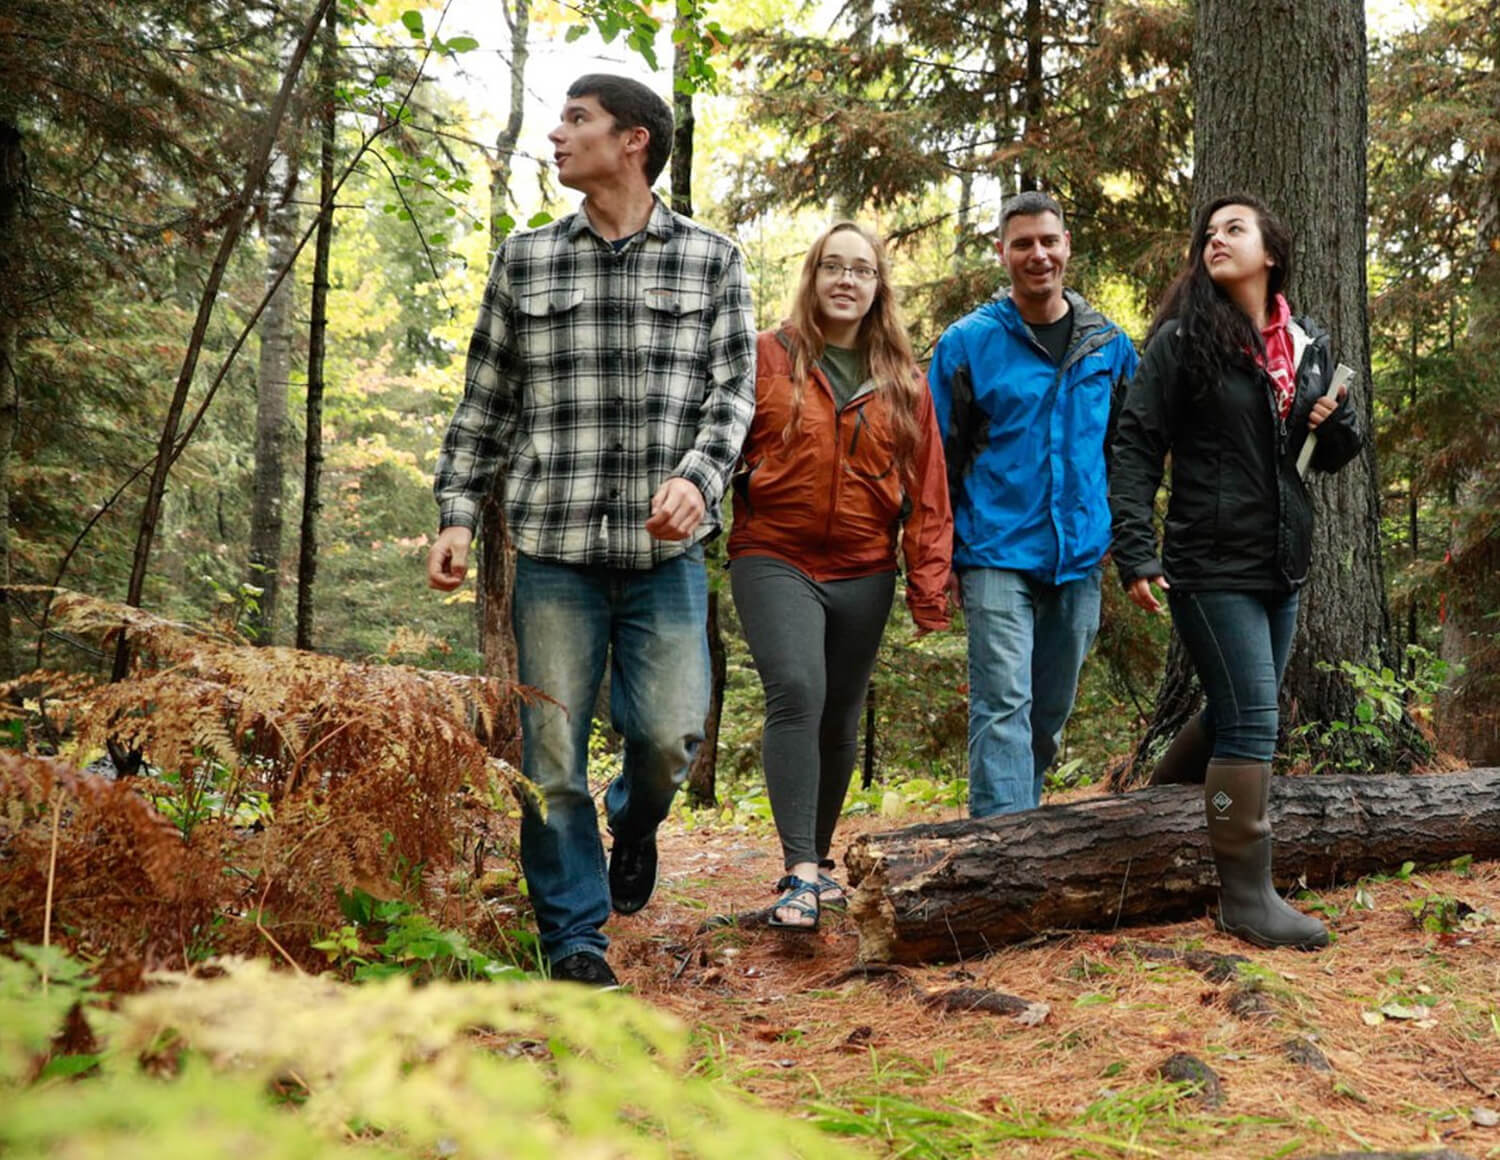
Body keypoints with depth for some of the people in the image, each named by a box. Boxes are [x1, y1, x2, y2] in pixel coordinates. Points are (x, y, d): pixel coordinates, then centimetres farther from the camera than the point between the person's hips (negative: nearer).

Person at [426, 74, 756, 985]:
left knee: (671, 734, -7)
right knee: (553, 755, 0)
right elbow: (486, 402, 14)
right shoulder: (525, 260, 11)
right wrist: (457, 515, 7)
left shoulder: (711, 260, 7)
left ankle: (635, 824, 29)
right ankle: (577, 940, 12)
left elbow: (734, 390, 3)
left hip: (665, 549, -1)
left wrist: (697, 475, -15)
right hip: (554, 548, 1)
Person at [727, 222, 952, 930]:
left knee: (841, 720, 12)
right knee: (796, 692, -23)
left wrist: (928, 589, 3)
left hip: (864, 574, 4)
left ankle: (818, 856, 30)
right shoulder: (767, 358, 1)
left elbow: (926, 491, 7)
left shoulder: (903, 382, 9)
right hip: (775, 560, -3)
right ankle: (799, 872, -23)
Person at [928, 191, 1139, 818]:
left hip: (1078, 556, 4)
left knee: (1050, 714, 13)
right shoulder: (968, 341, -2)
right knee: (1003, 705, -13)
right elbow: (936, 455, 1)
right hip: (998, 554, -4)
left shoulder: (1108, 343, 9)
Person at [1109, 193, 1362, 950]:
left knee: (1234, 716, 16)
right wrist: (1135, 554, -20)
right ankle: (1247, 896, -2)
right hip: (1211, 566, -6)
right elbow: (1136, 449, -10)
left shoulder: (1307, 347, 10)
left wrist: (1336, 422, -5)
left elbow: (1333, 456, 19)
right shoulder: (1182, 341, -5)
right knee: (1251, 723, -9)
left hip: (1281, 567, 6)